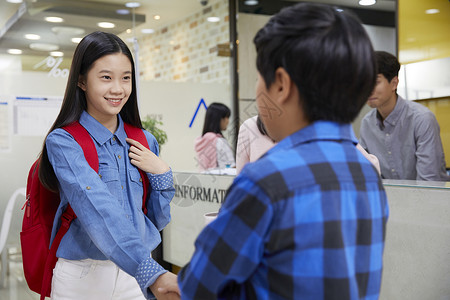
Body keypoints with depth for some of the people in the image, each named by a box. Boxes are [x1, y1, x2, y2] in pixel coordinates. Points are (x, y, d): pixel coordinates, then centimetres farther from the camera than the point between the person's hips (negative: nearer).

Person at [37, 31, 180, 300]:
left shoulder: (145, 142, 5)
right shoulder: (63, 142, -10)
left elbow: (158, 221, 9)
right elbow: (99, 211, -26)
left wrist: (162, 174, -8)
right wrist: (151, 273, -37)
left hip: (136, 276, 4)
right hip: (82, 277, -4)